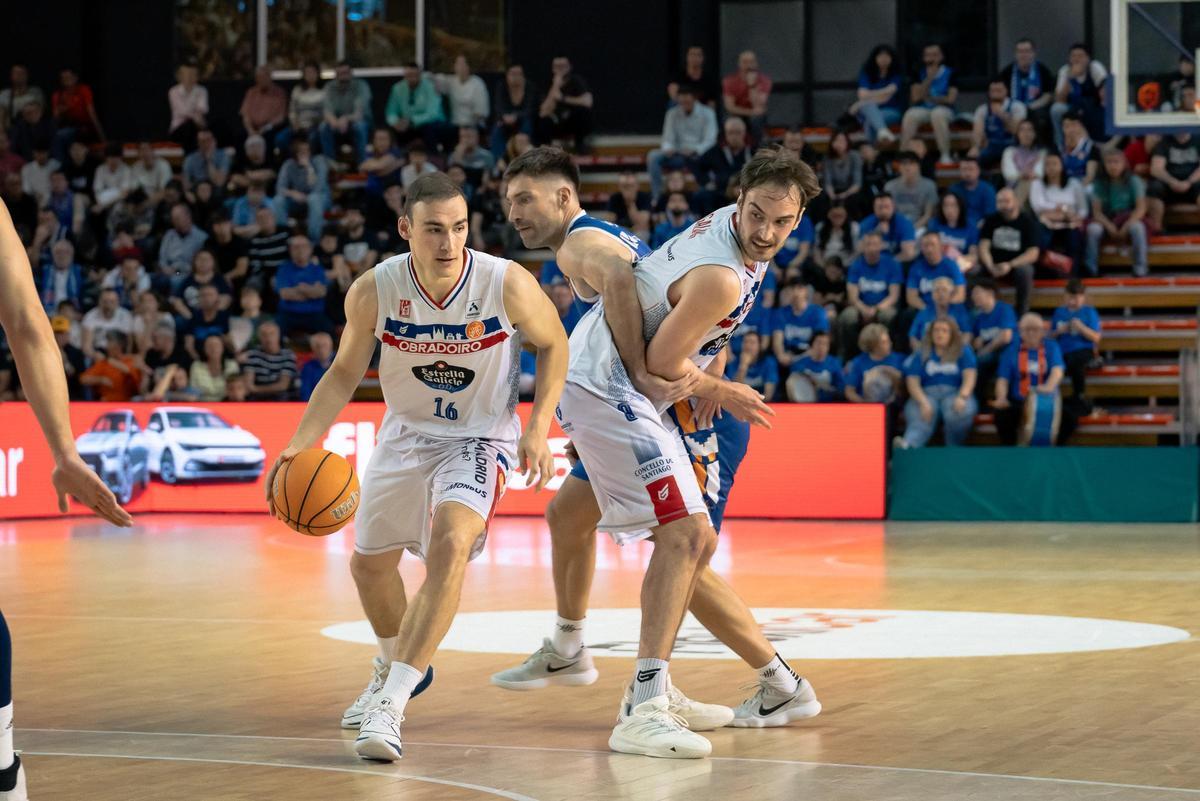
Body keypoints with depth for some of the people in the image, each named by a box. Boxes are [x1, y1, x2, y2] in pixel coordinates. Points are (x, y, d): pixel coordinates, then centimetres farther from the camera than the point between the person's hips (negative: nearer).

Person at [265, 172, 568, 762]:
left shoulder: (507, 283, -24)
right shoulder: (374, 291, -19)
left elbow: (553, 343, -4)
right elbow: (345, 373, -4)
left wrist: (539, 427, -14)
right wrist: (299, 445, -17)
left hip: (480, 436, -4)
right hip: (406, 432, 4)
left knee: (450, 544, -30)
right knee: (369, 562, 15)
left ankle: (391, 704, -30)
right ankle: (394, 666, 47)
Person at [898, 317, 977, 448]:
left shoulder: (964, 352, 10)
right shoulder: (921, 353, 11)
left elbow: (969, 377, -2)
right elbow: (912, 382, 0)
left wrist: (962, 397, -23)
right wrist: (923, 403, -19)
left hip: (954, 393, 0)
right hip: (926, 394, 0)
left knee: (960, 412, -37)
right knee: (920, 417, -34)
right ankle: (908, 445, -63)